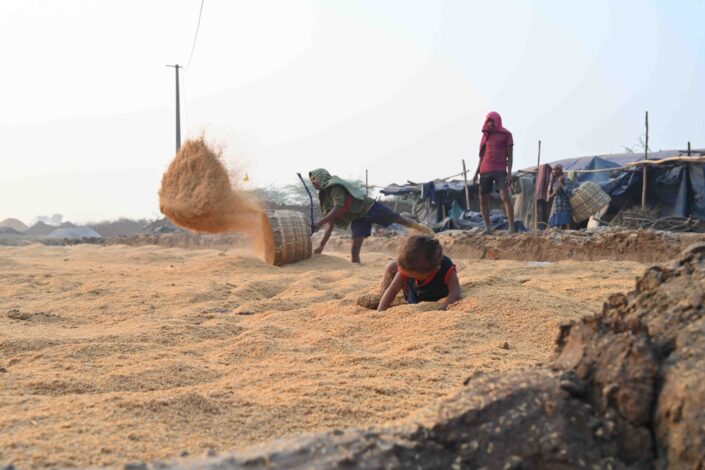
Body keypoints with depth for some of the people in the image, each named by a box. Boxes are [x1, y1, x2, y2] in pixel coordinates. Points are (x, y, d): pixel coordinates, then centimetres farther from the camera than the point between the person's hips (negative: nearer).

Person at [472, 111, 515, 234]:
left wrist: (509, 173, -11)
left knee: (505, 197, -18)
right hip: (485, 171, 5)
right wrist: (476, 173, 10)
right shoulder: (486, 136, 16)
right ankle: (488, 228, 11)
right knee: (483, 200, 2)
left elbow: (510, 156, 0)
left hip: (500, 171, -5)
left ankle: (511, 227, -18)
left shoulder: (506, 134, 4)